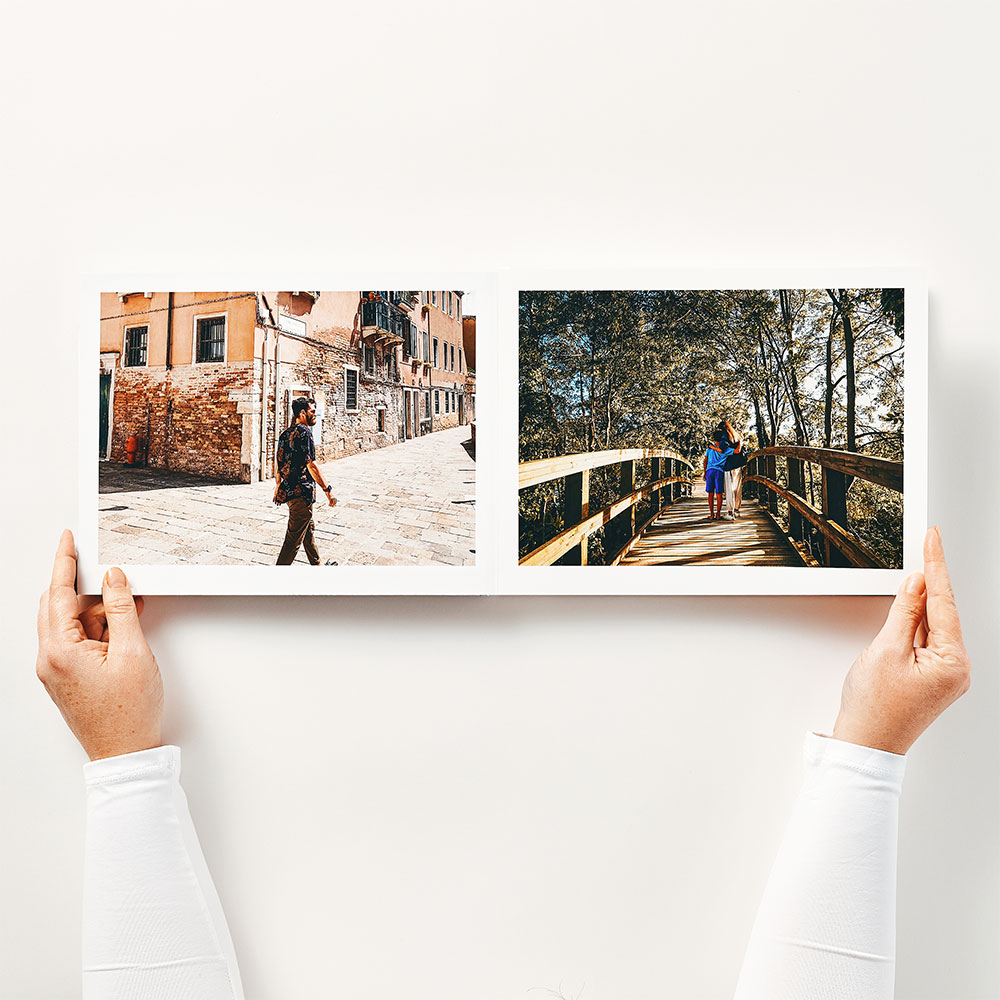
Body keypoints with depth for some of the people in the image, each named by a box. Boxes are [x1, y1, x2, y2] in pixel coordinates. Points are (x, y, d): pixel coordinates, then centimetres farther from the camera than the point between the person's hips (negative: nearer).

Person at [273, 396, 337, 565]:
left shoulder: (285, 433, 12)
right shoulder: (304, 432, -15)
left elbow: (278, 461, 19)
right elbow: (311, 464, -21)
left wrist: (278, 485, 31)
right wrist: (327, 491, -19)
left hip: (287, 488, 10)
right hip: (301, 492, -10)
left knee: (308, 529, 22)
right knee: (294, 538, -4)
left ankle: (317, 566, 35)